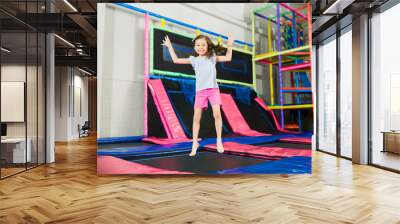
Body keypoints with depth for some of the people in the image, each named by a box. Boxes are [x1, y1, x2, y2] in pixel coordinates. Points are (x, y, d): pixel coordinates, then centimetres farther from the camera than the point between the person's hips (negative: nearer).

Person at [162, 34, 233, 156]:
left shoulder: (212, 57, 12)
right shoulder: (194, 60, 12)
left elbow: (228, 58, 13)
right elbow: (176, 60, 12)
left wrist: (229, 46, 5)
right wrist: (169, 46, 14)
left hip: (213, 89, -1)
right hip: (200, 91, 1)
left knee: (217, 114, -15)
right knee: (196, 117, -3)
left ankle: (219, 140, -1)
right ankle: (195, 143, 7)